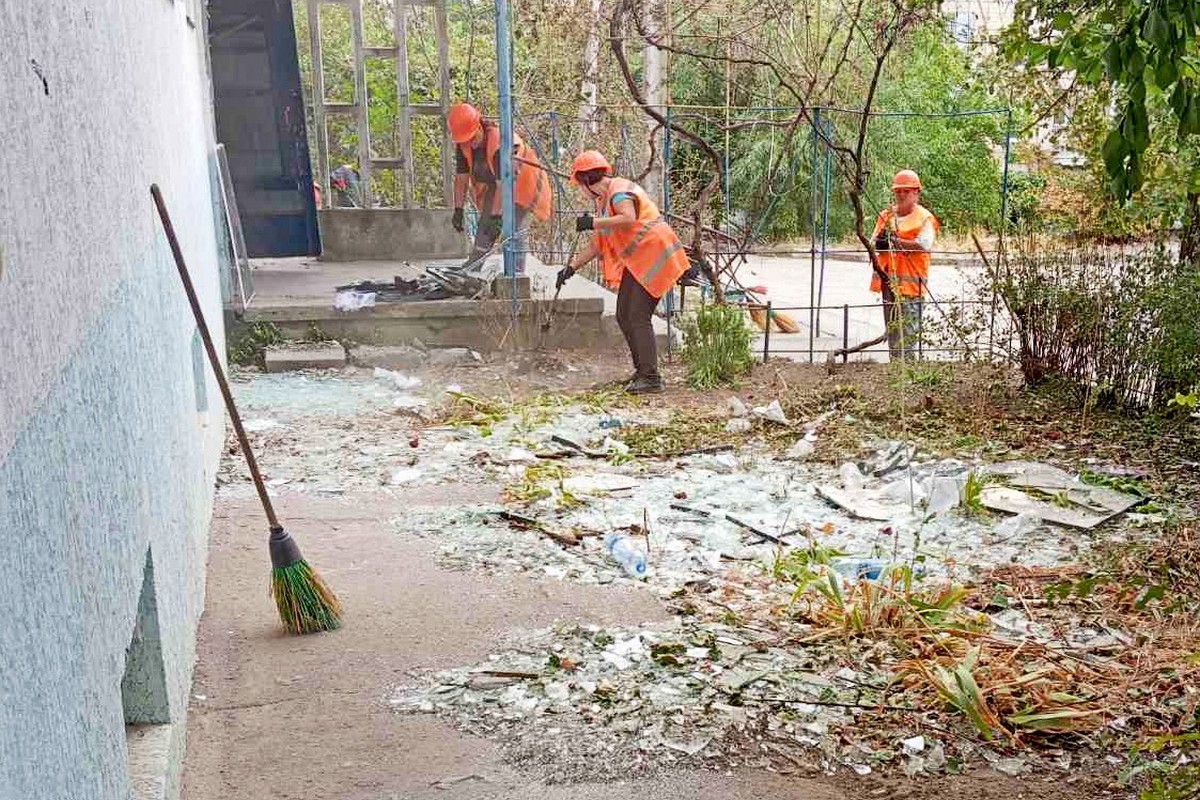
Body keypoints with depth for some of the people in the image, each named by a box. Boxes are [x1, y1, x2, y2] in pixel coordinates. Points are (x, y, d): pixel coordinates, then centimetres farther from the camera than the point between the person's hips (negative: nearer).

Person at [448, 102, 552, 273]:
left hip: (521, 182, -7)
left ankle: (517, 272, -13)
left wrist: (496, 216, -42)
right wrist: (458, 210, -9)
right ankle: (474, 264, 10)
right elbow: (461, 178, -5)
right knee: (485, 224, 3)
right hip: (493, 184, 7)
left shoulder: (501, 140, -36)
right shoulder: (464, 144, -14)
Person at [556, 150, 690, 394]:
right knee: (624, 316, 11)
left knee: (638, 317, -13)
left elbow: (628, 219, -31)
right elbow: (597, 244, 24)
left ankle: (651, 378, -13)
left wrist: (593, 222, -24)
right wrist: (571, 267, 22)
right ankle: (642, 370, 18)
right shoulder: (603, 200, 20)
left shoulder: (619, 190, -10)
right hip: (636, 262, 10)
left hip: (651, 255, -10)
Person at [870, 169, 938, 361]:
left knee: (908, 332, -10)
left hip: (911, 282, -6)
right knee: (891, 329, 11)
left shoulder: (924, 218, -1)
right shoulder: (886, 215, 15)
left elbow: (923, 245, -16)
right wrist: (880, 243, -14)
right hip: (889, 281, 6)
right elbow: (876, 244, 10)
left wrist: (896, 241, -22)